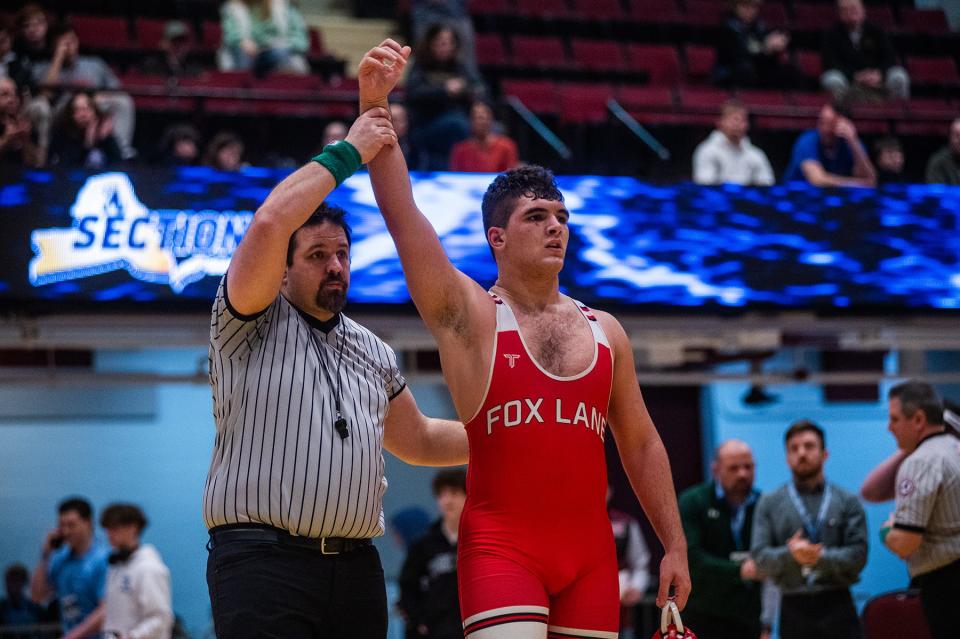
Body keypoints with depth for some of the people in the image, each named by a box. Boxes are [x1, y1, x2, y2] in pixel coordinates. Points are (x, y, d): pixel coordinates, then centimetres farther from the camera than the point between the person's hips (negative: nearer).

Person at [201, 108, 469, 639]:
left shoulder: (373, 353, 24)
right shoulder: (252, 324, 5)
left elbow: (418, 441, 35)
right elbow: (270, 222, -12)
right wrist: (348, 152, -4)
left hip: (356, 569, 6)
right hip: (263, 558, -6)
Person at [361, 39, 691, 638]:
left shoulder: (606, 332, 14)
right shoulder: (468, 315, 1)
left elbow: (641, 443, 18)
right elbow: (401, 212, -11)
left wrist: (675, 547, 12)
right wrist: (375, 106, -22)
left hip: (591, 551, 5)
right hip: (501, 544, -5)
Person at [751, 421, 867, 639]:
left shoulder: (847, 501, 8)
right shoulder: (769, 504, 9)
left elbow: (858, 554, -3)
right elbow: (760, 556, 0)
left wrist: (820, 557, -18)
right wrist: (790, 555, -19)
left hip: (837, 605, 0)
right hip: (794, 607, 1)